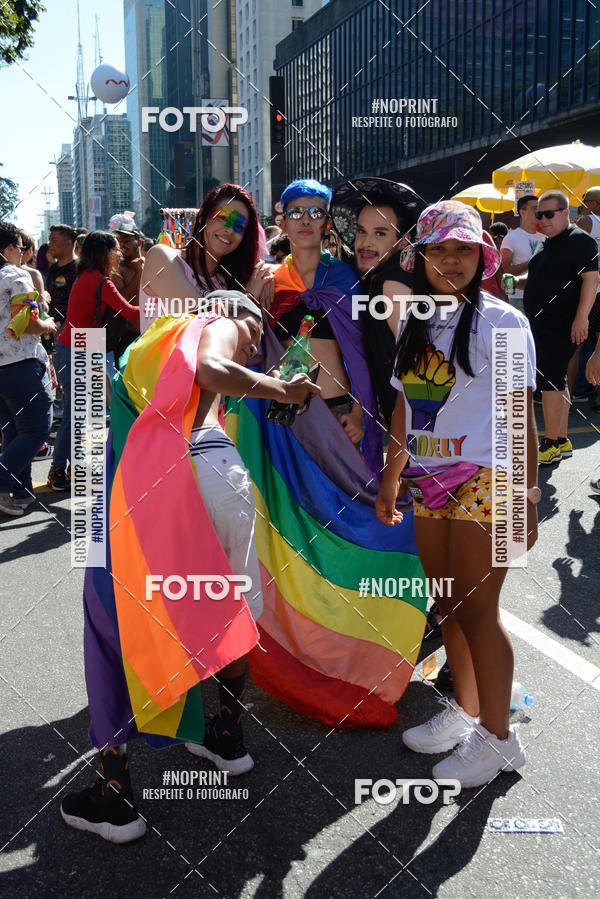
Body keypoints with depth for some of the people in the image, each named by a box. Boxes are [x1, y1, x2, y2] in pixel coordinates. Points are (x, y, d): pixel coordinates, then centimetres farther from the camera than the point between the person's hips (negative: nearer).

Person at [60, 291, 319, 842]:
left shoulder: (153, 345, 34)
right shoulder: (221, 326, 17)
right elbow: (211, 371, -6)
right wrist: (283, 391, 5)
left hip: (137, 479, 3)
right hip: (213, 466, -2)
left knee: (121, 621, 7)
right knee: (228, 606, 20)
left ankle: (115, 792, 8)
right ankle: (229, 736, 37)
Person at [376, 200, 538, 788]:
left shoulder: (500, 322, -5)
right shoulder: (414, 323, 12)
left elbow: (520, 415, -8)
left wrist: (526, 495, -12)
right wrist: (391, 477, 16)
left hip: (483, 483, -6)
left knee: (476, 611, -2)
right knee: (448, 606, 13)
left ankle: (497, 737, 13)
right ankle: (464, 712, 30)